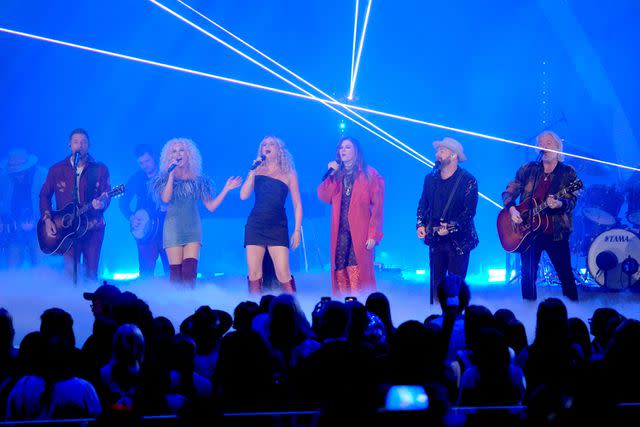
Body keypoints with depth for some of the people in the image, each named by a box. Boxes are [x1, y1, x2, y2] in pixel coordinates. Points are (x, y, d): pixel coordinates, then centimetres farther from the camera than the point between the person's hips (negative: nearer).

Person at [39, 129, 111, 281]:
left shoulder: (100, 169, 2)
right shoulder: (57, 169, 5)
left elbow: (106, 196, -2)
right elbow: (44, 195, 11)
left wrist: (101, 204, -25)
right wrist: (47, 219, -1)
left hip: (93, 227, 0)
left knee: (91, 273, 0)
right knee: (70, 272, -3)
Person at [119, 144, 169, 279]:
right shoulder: (136, 179, 10)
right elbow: (123, 202, 16)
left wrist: (169, 206, -23)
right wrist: (131, 217, 0)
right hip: (146, 230, 2)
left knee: (171, 270, -6)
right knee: (146, 272, -1)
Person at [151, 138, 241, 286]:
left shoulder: (198, 180, 11)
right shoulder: (166, 178, 5)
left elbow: (211, 206, 8)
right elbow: (165, 199, -13)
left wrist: (226, 189, 2)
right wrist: (171, 175, -11)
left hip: (193, 228, 2)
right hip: (173, 228, -1)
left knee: (189, 272, -11)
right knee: (176, 272, -7)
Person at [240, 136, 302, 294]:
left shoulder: (289, 173, 6)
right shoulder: (257, 170, 12)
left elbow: (297, 204, 6)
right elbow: (244, 196, 2)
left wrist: (297, 230, -2)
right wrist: (253, 171, -5)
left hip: (277, 227, -2)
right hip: (255, 226, 2)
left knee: (283, 275, -13)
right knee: (254, 275, -2)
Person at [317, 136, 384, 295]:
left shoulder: (370, 175, 2)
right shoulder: (337, 174, 16)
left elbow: (377, 207, -3)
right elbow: (324, 196, 2)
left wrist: (373, 235, -10)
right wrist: (332, 174, -4)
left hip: (360, 234, -4)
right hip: (340, 233, 4)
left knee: (358, 278, -11)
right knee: (340, 276, -2)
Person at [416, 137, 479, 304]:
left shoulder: (468, 180, -9)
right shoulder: (430, 178, 8)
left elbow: (470, 210, -14)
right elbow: (423, 204, 14)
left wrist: (451, 227, -21)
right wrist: (420, 224, -2)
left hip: (458, 241, -5)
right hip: (435, 239, 5)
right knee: (436, 282, 8)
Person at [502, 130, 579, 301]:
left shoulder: (568, 173, 1)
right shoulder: (528, 169, 8)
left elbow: (571, 202, -10)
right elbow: (509, 192, 8)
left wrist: (560, 204, -32)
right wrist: (511, 208, -12)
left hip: (555, 232, -3)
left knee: (566, 275, -2)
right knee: (527, 276, 8)